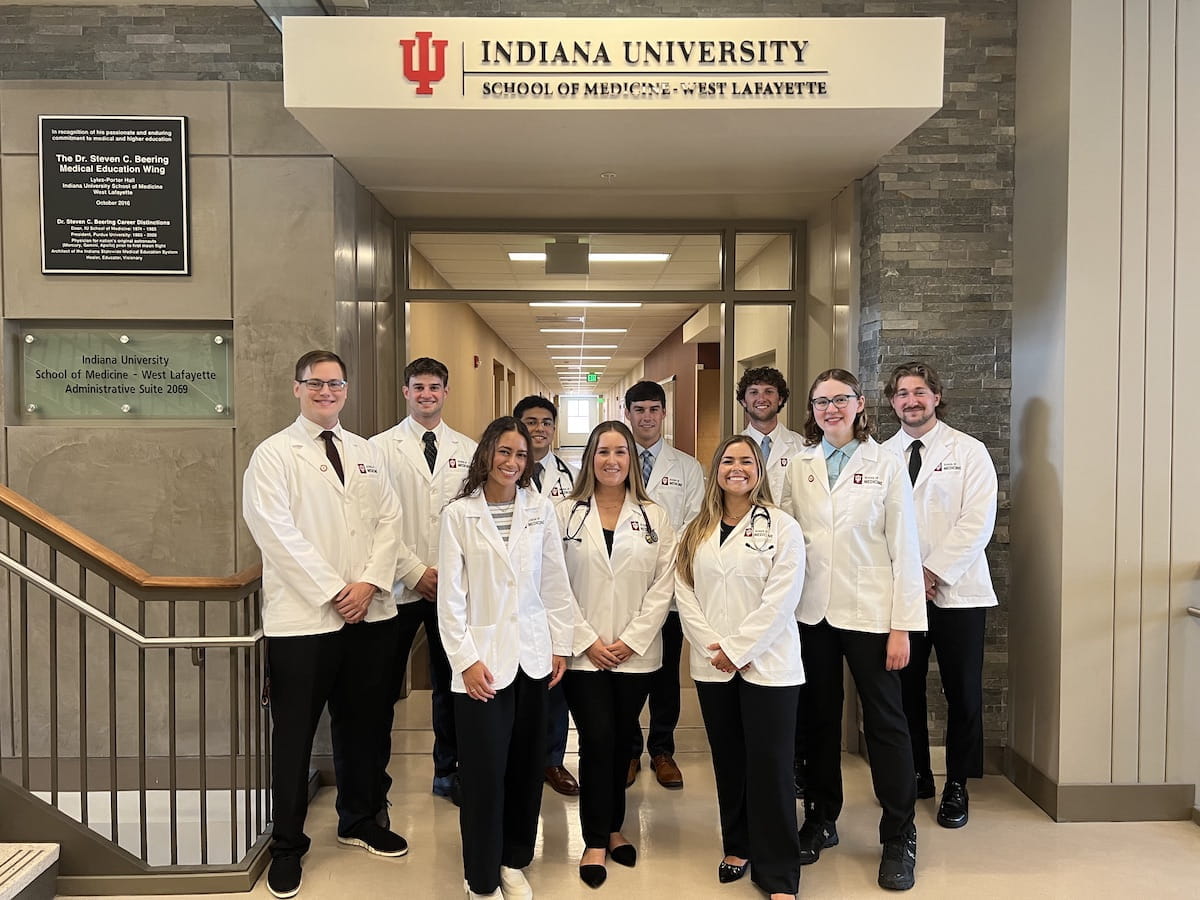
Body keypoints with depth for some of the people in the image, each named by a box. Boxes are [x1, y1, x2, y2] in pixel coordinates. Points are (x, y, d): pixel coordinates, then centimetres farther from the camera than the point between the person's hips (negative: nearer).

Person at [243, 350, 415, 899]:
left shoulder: (367, 454, 12)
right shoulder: (274, 454, -3)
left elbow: (388, 520, 6)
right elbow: (276, 532, -12)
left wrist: (369, 582, -8)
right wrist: (333, 592, -14)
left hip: (369, 613, 5)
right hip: (303, 617, -4)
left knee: (362, 724, 16)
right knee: (295, 734, 6)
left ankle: (360, 822, 35)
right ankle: (287, 847, 23)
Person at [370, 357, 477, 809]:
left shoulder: (467, 449, 8)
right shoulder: (382, 447, 0)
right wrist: (416, 572, -11)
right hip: (400, 585, -2)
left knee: (451, 683, 13)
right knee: (384, 688, 5)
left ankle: (448, 772, 30)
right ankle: (373, 783, 21)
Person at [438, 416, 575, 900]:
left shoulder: (541, 509, 4)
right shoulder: (459, 514, -3)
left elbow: (555, 583, 7)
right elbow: (450, 593, -5)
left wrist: (561, 645, 4)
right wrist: (466, 658, -10)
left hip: (533, 656, 3)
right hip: (484, 658, -3)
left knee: (527, 767, 12)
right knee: (485, 771, 1)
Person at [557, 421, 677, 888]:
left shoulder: (654, 516, 4)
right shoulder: (567, 513, 1)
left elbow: (663, 586, 0)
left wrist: (632, 640, -9)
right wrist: (587, 641, -9)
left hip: (636, 653, 2)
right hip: (584, 652, -1)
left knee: (620, 741, 11)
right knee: (597, 740, -3)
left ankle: (613, 827, 30)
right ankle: (595, 840, 13)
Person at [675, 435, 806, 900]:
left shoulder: (782, 526, -3)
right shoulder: (697, 531, 9)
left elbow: (780, 600, -10)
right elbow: (685, 595, 3)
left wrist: (736, 649, -13)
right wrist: (712, 647, -9)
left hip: (767, 664, -4)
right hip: (712, 666, 4)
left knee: (769, 766, -2)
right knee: (728, 761, 13)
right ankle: (738, 847, 31)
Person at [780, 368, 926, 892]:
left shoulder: (885, 465, -2)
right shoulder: (800, 467, 6)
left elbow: (904, 548, -4)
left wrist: (902, 625, -8)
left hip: (869, 612, -3)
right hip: (811, 611, 3)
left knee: (885, 721, 3)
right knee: (819, 719, 13)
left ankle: (899, 840, 18)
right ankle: (820, 821, 29)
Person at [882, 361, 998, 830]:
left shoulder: (968, 451, 1)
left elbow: (978, 522, -8)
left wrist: (933, 571, -14)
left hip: (956, 590, -2)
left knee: (962, 693, 4)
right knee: (904, 688, 9)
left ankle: (957, 785, 20)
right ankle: (916, 774, 25)